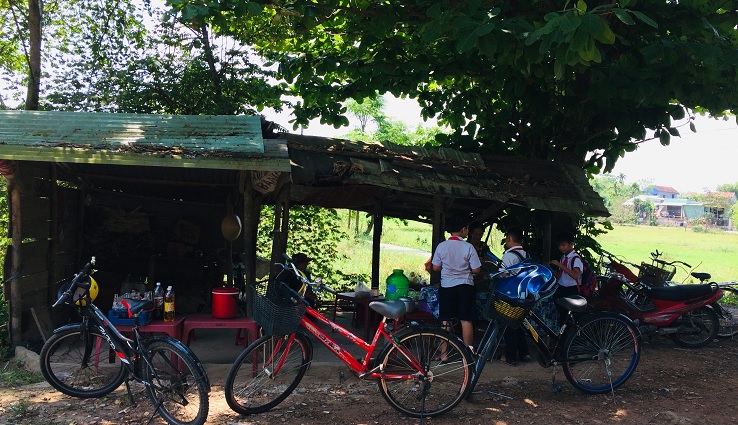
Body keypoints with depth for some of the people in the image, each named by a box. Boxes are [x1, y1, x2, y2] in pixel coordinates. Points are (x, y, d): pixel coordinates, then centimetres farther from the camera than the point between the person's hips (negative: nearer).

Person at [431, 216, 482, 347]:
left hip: (446, 287, 2)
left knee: (445, 321, 6)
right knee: (466, 320, 4)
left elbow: (435, 268, 2)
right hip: (465, 286, -2)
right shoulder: (468, 247, -9)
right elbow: (476, 269, -7)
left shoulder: (441, 246, -3)